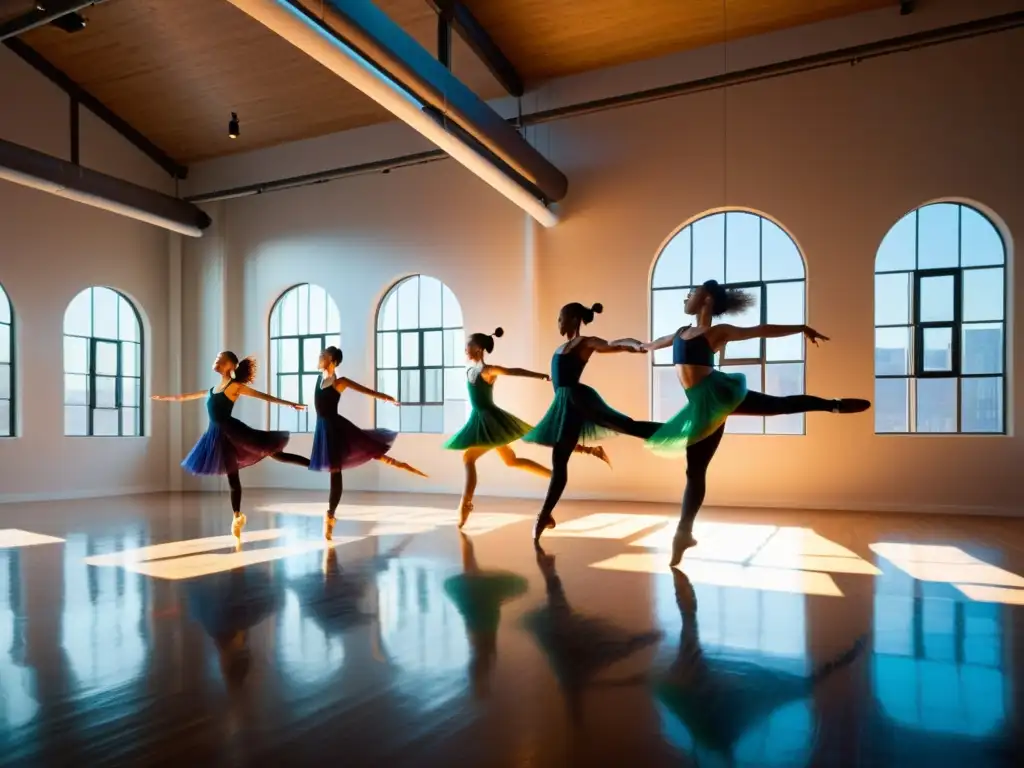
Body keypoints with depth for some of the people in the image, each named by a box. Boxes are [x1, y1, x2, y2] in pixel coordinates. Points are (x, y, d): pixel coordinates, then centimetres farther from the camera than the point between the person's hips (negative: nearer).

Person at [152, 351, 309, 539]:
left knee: (273, 453, -12)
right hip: (220, 433, 7)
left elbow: (263, 396, -7)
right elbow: (192, 395, 32)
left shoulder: (235, 386, -2)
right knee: (232, 478, 10)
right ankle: (237, 517, 15)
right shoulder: (215, 387, 19)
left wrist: (290, 404, -14)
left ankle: (314, 464, -7)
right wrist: (167, 397, 42)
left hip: (231, 431, -6)